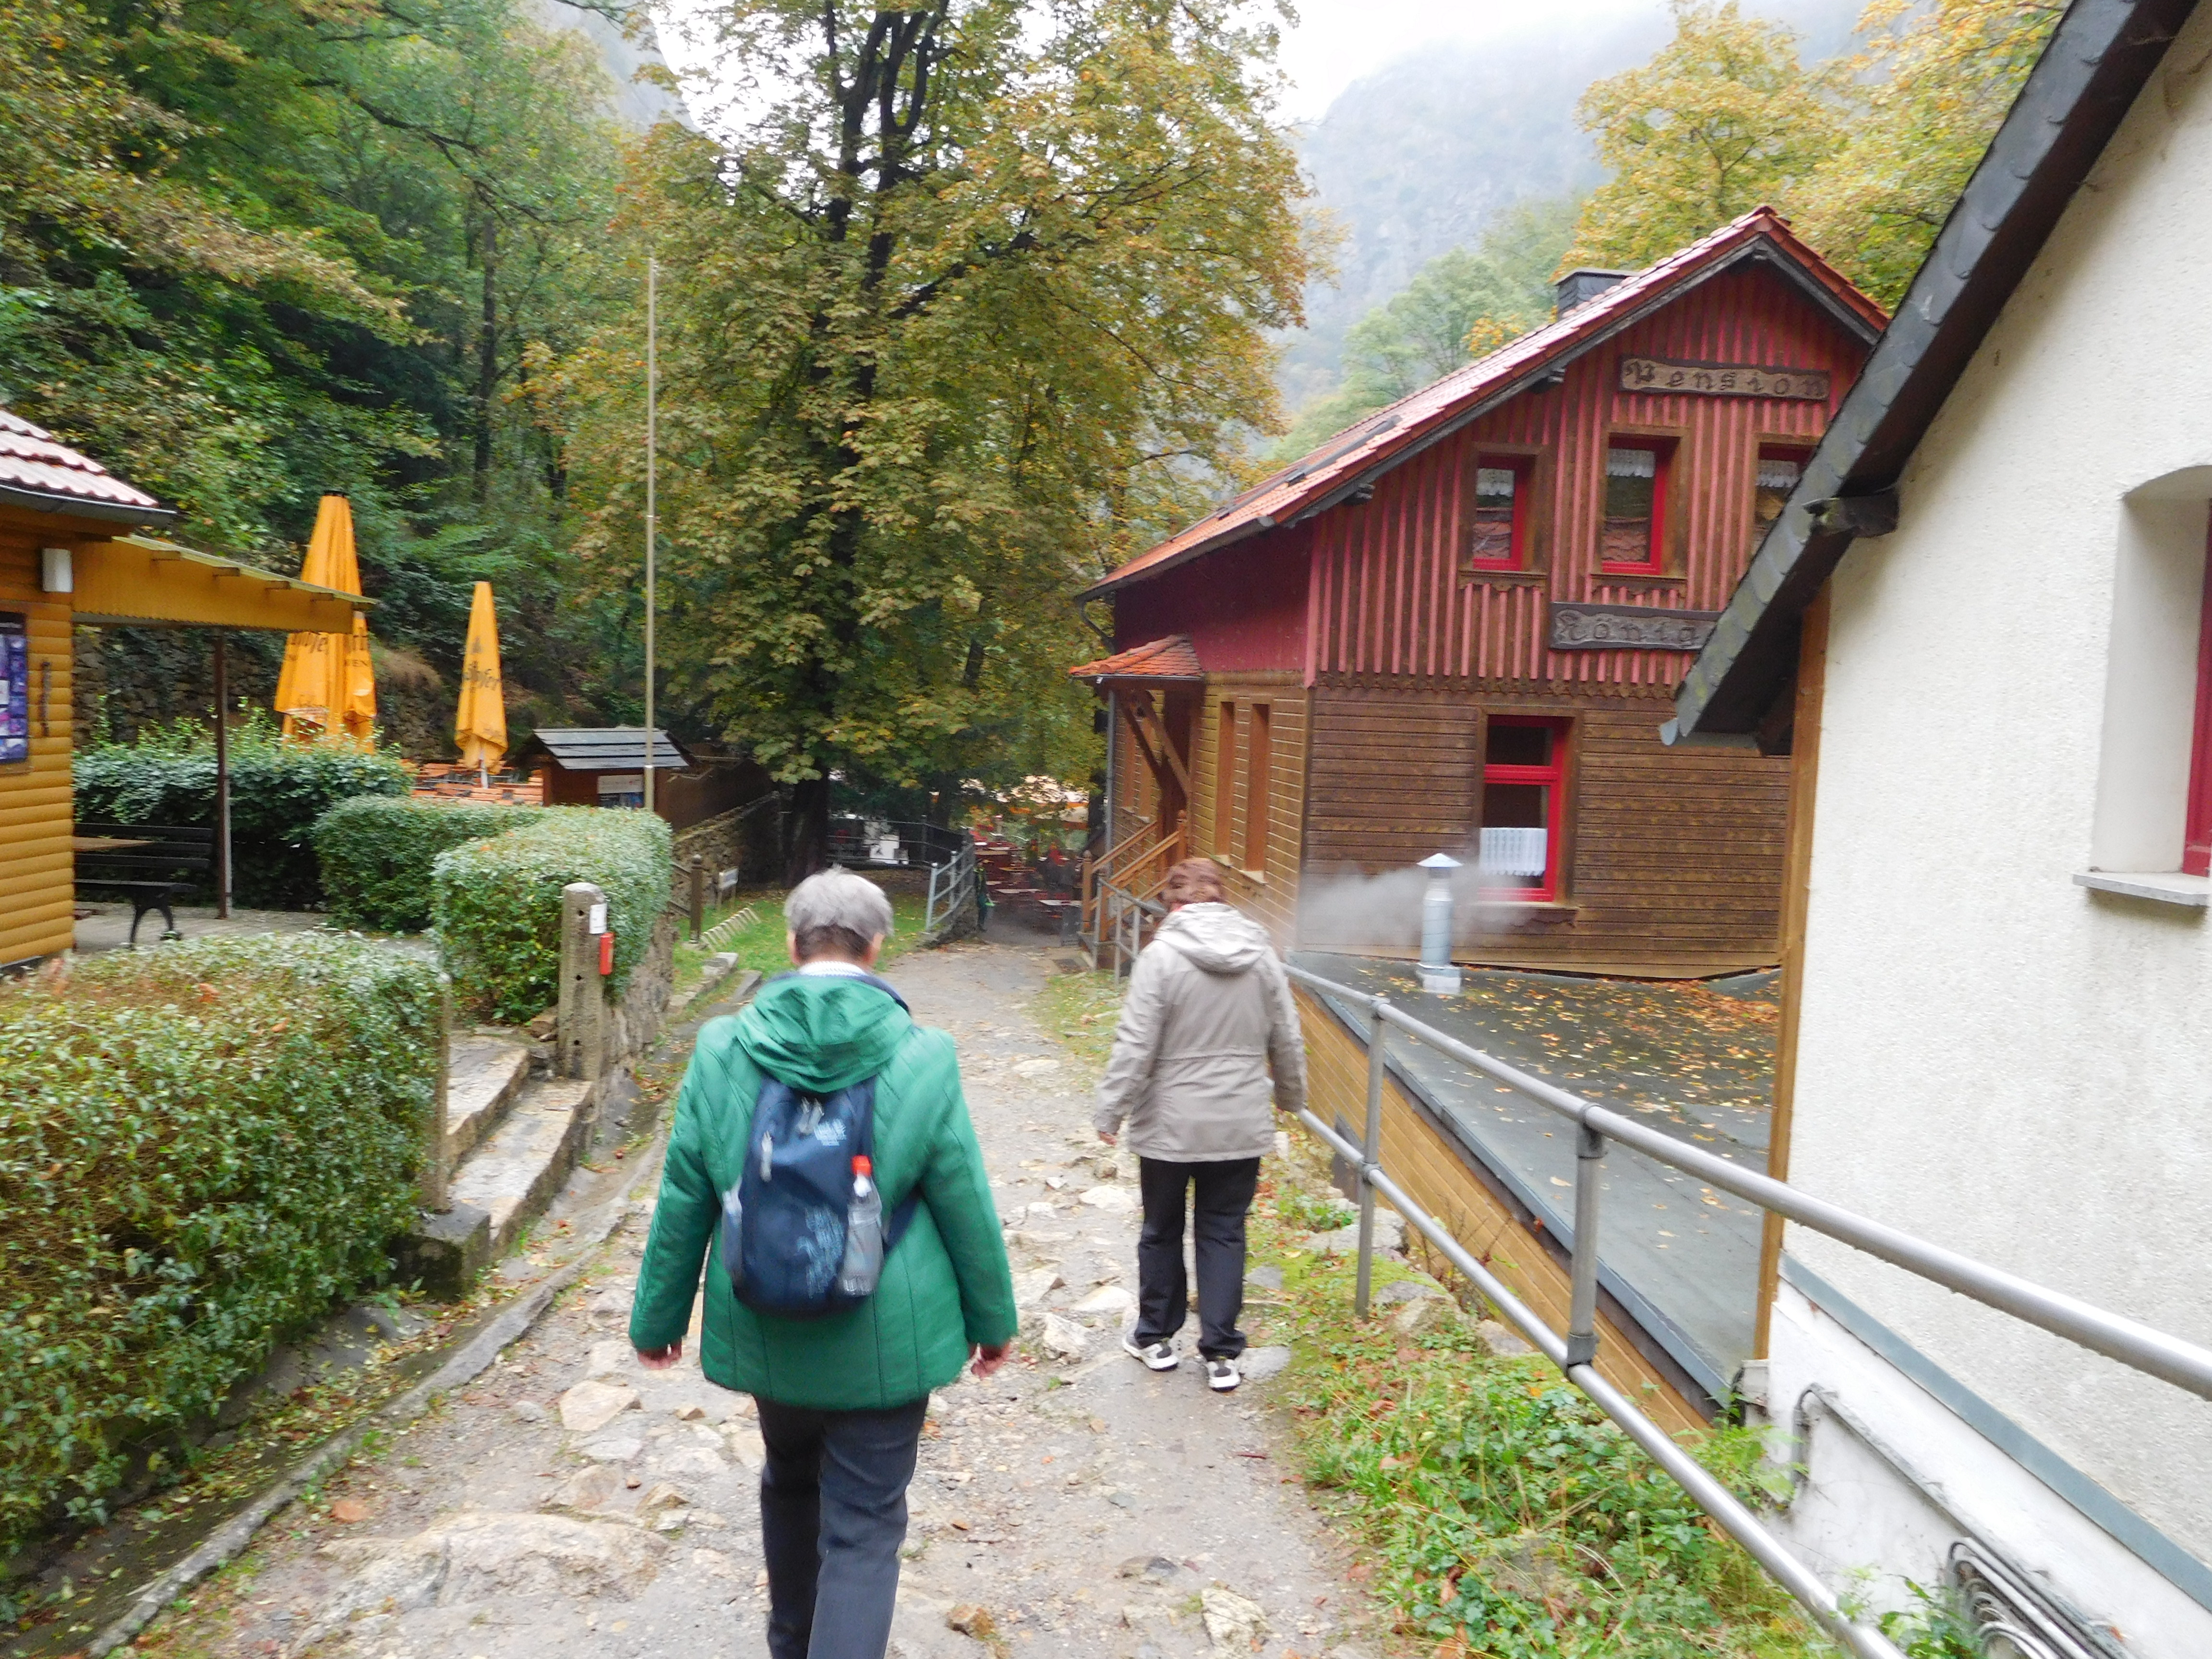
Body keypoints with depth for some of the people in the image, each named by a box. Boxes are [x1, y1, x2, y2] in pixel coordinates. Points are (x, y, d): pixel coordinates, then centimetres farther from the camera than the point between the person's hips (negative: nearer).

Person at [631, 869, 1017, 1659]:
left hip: (765, 1328, 4)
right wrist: (992, 1318, 6)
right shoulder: (922, 1058, -15)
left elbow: (682, 1201, -1)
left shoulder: (722, 1050, -9)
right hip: (884, 1337, -4)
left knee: (790, 1483, 27)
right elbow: (966, 1206, -8)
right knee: (865, 1525, 7)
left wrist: (659, 1317, 12)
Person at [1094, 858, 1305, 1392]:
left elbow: (1135, 1047, -17)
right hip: (1241, 1126, 3)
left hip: (1170, 1126, -3)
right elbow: (1288, 1042, 6)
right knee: (1224, 1235, 12)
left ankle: (1156, 1336, 29)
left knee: (1161, 1231, 15)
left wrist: (1111, 1111, -7)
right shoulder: (1262, 956, -1)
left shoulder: (1162, 955, -15)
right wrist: (1292, 1096, 22)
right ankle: (1221, 1352, 13)